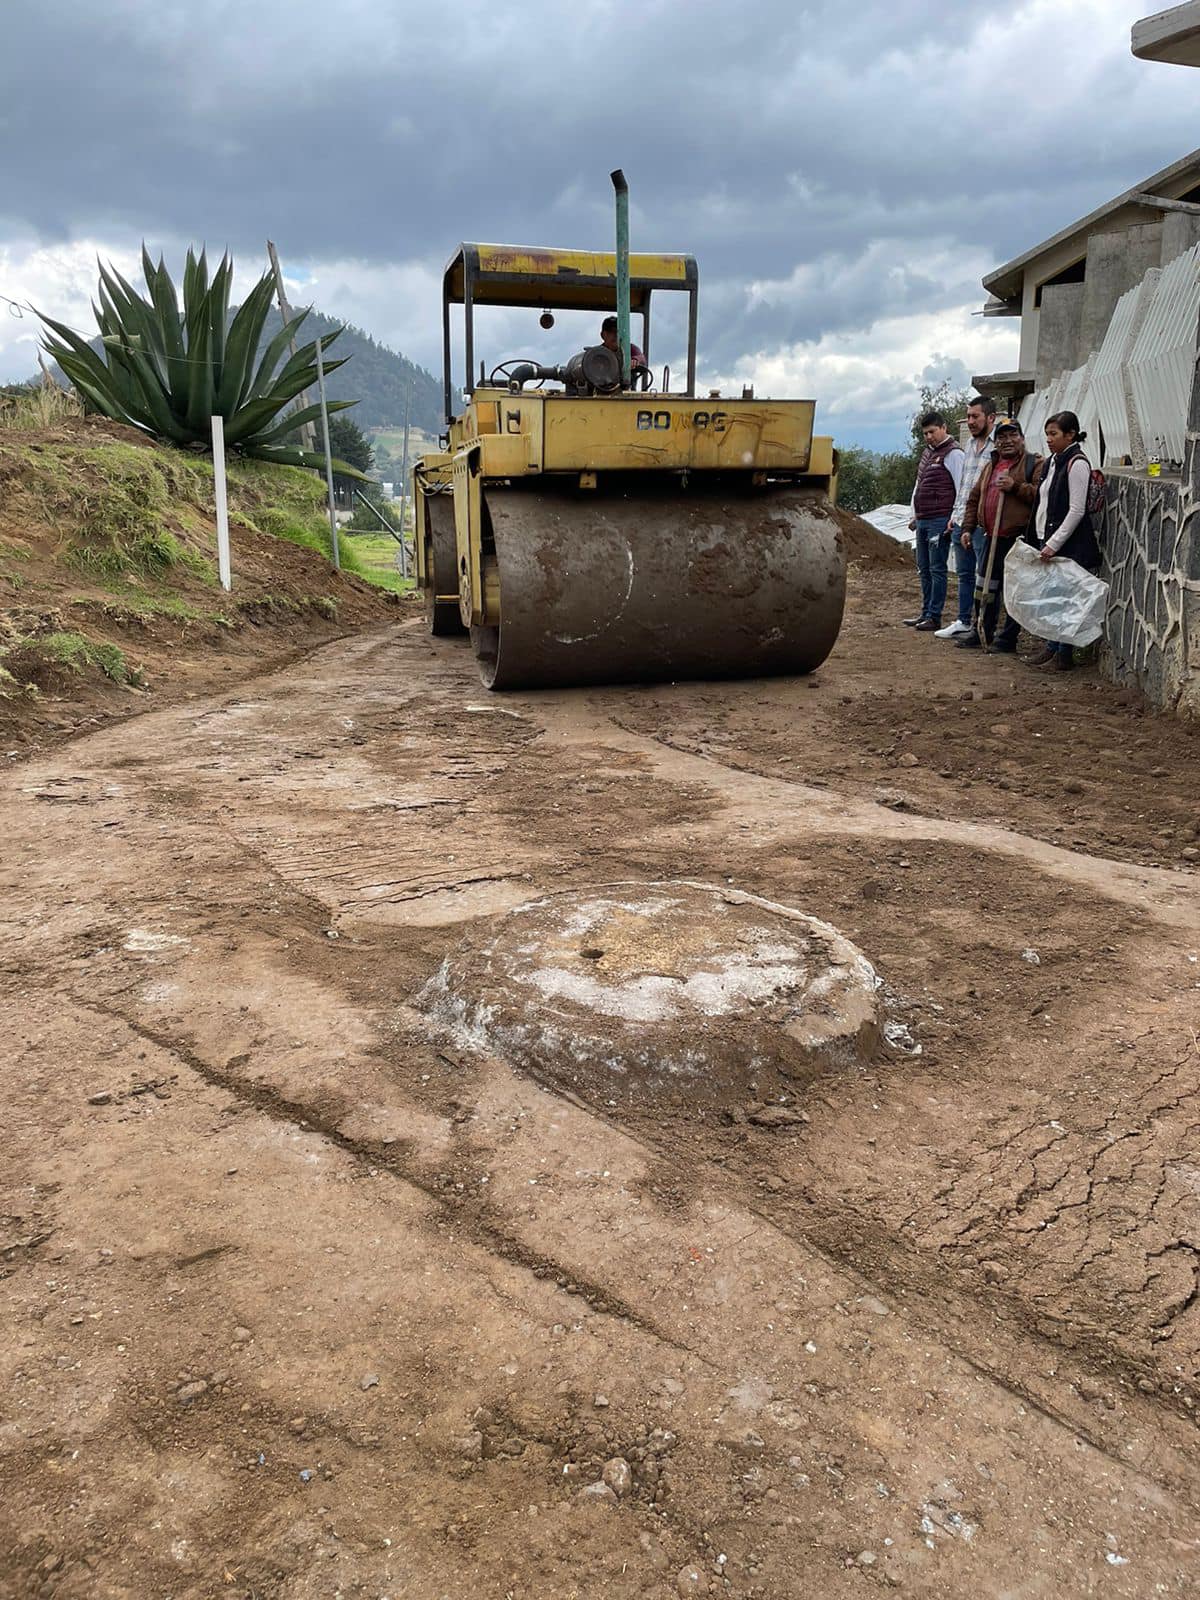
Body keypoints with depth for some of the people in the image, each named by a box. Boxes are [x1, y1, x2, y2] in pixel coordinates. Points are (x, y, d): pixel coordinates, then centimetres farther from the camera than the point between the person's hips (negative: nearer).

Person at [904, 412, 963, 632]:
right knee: (924, 569, 11)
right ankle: (926, 613, 18)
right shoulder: (927, 452, 19)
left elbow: (962, 488, -11)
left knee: (937, 569, -6)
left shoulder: (953, 453, -7)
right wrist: (914, 515, 21)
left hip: (940, 521, -9)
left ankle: (934, 617, -3)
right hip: (922, 521, 9)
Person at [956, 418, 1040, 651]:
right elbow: (975, 498, 24)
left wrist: (1016, 487, -21)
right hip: (992, 537, 7)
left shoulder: (1034, 464, -3)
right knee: (984, 585, 13)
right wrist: (968, 527, 15)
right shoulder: (990, 466, 19)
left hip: (1018, 538, -7)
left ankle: (1008, 639, 7)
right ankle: (982, 632, 25)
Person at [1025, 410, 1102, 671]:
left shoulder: (1077, 464, -12)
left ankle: (1064, 654, 4)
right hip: (1047, 540, 8)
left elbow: (1076, 510, -16)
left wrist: (1053, 544, -18)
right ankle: (1052, 648, 21)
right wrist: (1041, 542, 14)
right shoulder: (1050, 462, 14)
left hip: (1069, 544, -8)